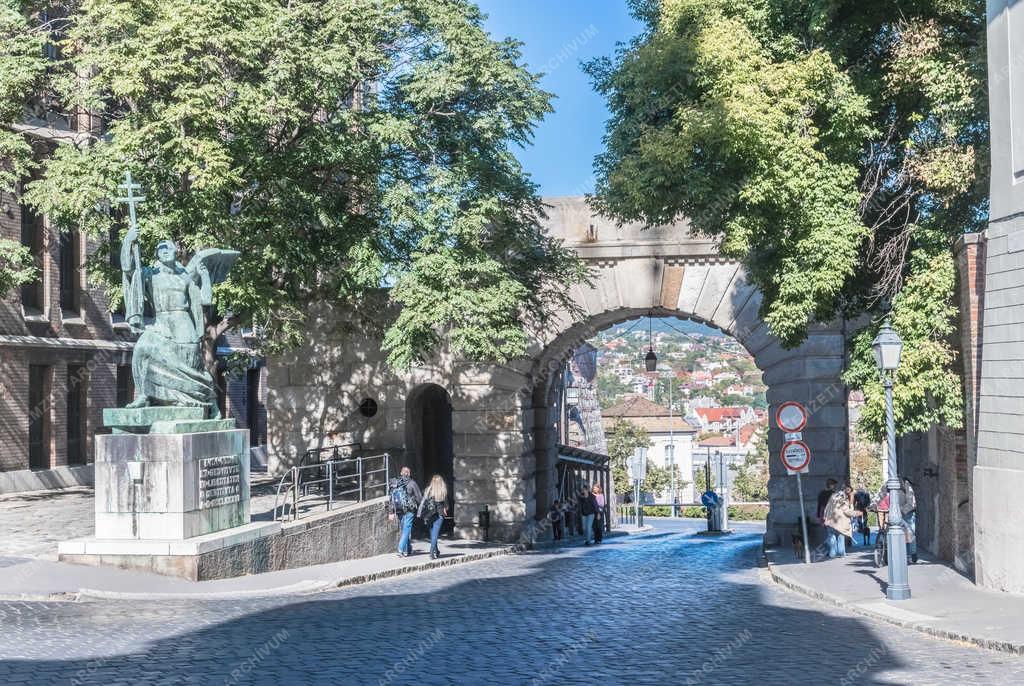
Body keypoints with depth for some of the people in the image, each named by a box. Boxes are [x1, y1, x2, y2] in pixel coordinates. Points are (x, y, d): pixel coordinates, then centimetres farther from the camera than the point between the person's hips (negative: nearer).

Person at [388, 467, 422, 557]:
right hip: (409, 510, -5)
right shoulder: (411, 483, -7)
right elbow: (419, 497, -4)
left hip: (399, 511, 5)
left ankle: (408, 550, 21)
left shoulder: (394, 484, 8)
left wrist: (391, 512, 13)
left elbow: (391, 499, 9)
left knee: (404, 530, 15)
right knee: (406, 530, -4)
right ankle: (401, 550, -12)